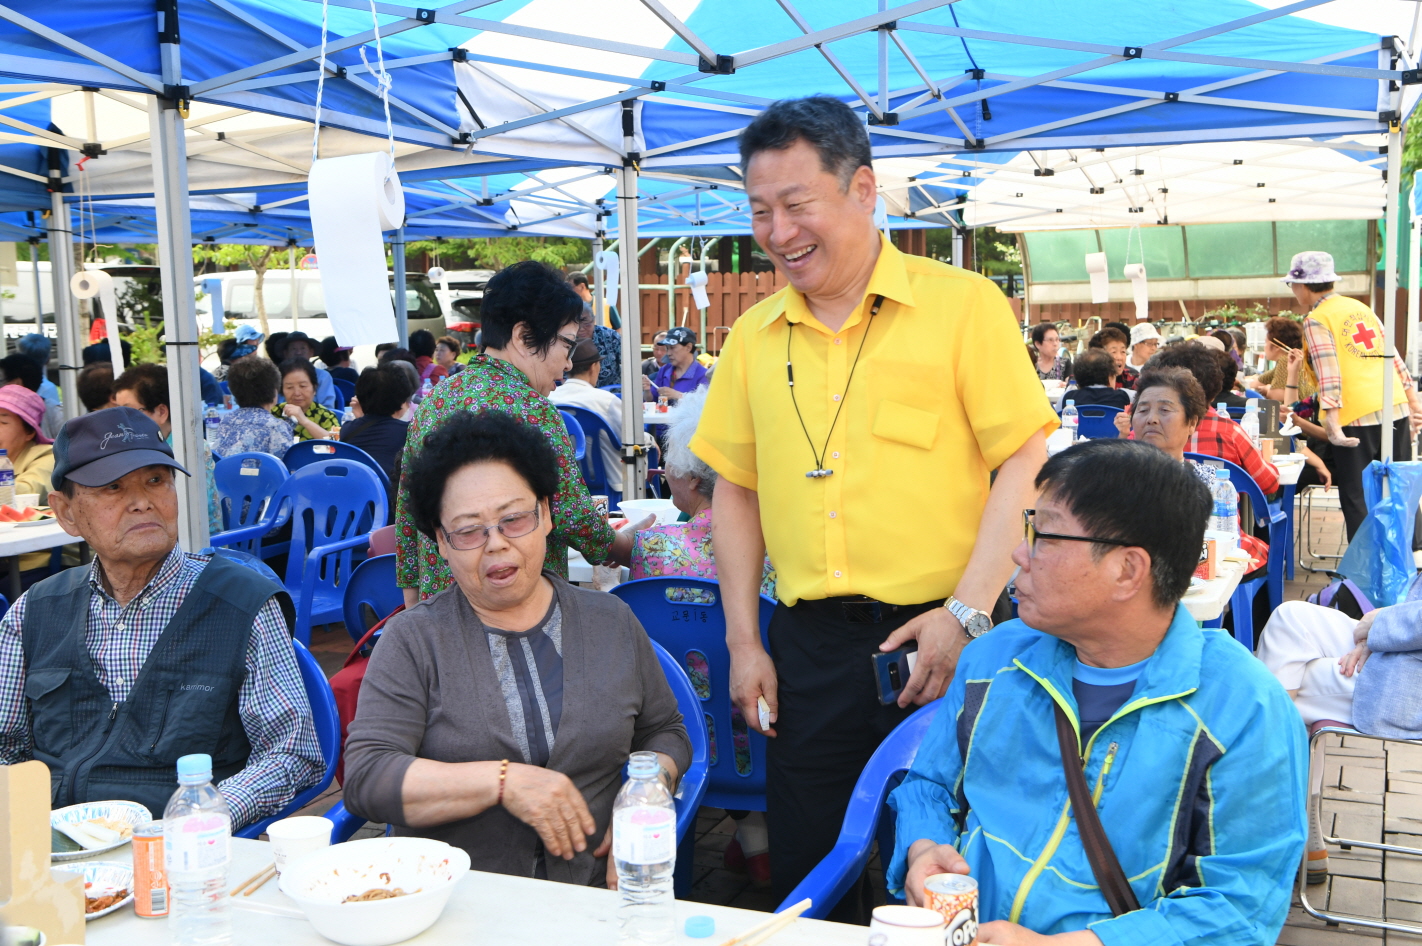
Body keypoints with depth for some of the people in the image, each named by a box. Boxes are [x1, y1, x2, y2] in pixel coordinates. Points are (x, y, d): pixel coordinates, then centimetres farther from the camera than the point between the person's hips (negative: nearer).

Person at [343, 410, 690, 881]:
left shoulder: (612, 622, 13)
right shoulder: (413, 639, 4)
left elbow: (666, 733, 21)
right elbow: (364, 779, -5)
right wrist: (502, 781, -16)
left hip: (591, 901, 2)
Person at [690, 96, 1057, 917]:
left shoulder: (962, 304, -5)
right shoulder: (754, 336, 8)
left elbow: (1024, 462, -8)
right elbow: (737, 488, 13)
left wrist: (966, 613, -15)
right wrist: (744, 640, 8)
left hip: (934, 636, -3)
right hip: (807, 645, 4)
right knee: (808, 885, 13)